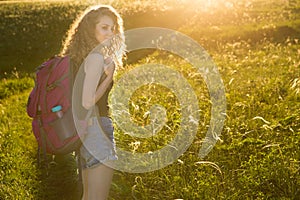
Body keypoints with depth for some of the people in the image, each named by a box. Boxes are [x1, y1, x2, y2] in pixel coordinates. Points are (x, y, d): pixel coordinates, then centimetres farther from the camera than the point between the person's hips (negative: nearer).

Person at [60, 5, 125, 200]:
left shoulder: (81, 56, 12)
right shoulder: (96, 57, -15)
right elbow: (87, 102, -21)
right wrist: (109, 76, -13)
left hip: (82, 130, 10)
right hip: (95, 127, -10)